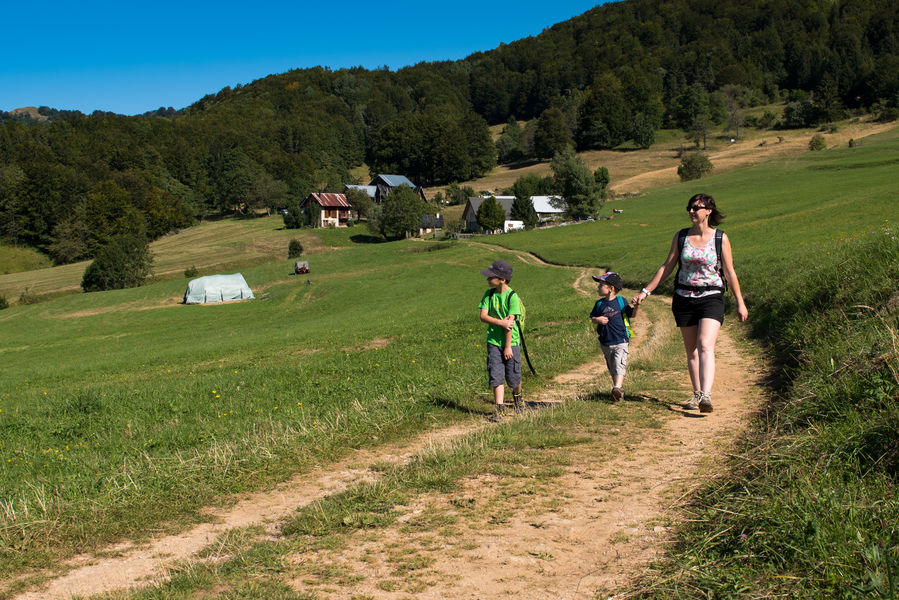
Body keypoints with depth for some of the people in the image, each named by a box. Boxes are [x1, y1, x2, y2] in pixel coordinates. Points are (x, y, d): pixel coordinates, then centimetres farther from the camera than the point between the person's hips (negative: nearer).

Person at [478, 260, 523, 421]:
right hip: (493, 342, 3)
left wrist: (508, 347, -15)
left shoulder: (512, 296, -13)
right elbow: (483, 316, -5)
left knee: (513, 378, 6)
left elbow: (510, 322, -14)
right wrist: (501, 322, -21)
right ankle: (499, 409, 1)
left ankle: (517, 397, 37)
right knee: (496, 376, -2)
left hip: (511, 342, -3)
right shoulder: (489, 294, 3)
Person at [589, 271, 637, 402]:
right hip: (605, 343, 4)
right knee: (612, 368, 11)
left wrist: (636, 306, -15)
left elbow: (631, 314, 4)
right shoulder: (599, 304, 6)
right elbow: (592, 317, 11)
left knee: (619, 365, -18)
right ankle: (618, 389, 22)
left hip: (620, 341, -4)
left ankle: (617, 388, -27)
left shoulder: (621, 301, -2)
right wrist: (597, 320, -11)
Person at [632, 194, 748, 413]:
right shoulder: (681, 237, 6)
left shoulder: (721, 239, 0)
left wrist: (740, 303, 7)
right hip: (684, 298, 3)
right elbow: (666, 267, 12)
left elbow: (730, 273, 5)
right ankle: (697, 395, 19)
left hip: (711, 298, -3)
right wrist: (646, 291, 8)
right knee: (691, 351, 7)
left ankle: (706, 396, -30)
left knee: (705, 346, -20)